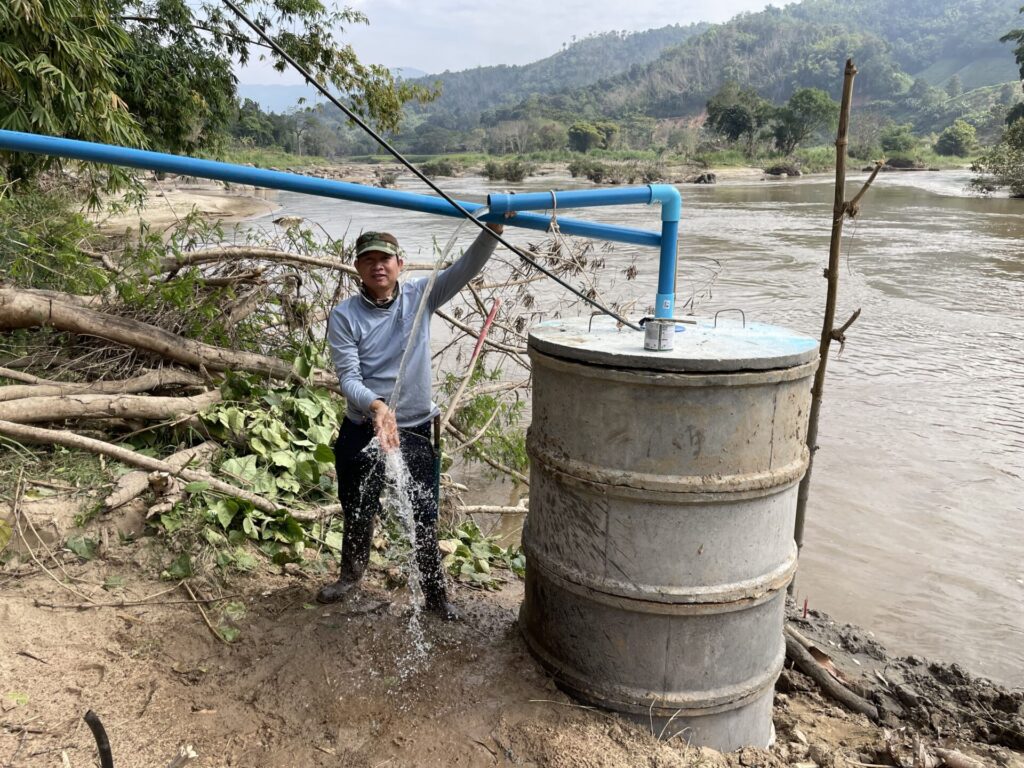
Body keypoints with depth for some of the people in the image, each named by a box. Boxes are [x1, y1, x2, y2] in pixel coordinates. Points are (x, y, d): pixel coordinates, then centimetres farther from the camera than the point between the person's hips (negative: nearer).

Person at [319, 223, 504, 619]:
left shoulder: (420, 297, -6)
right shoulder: (344, 315, -10)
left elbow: (467, 267, -17)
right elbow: (348, 378, -15)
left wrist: (493, 228, -35)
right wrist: (375, 405, -35)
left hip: (415, 431, 0)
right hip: (361, 431, 0)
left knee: (424, 516, 7)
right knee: (357, 512, 20)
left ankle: (435, 594, 26)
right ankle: (350, 574, 48)